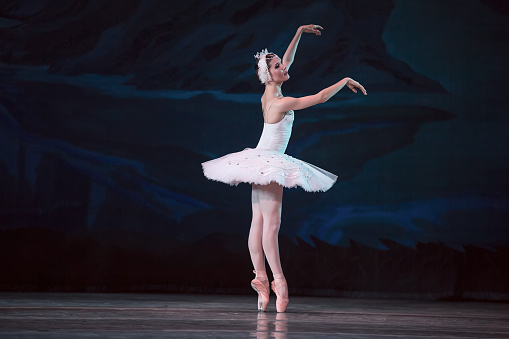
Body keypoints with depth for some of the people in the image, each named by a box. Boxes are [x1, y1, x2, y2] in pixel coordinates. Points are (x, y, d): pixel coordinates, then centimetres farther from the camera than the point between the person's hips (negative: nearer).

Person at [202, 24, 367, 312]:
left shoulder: (268, 95, 6)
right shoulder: (281, 103, -18)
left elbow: (288, 61, 20)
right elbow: (321, 97, -18)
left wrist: (300, 33, 21)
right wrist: (346, 81, -6)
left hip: (261, 161, 10)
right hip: (269, 163, -10)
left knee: (259, 222, 5)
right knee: (271, 223, -11)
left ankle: (261, 278, 4)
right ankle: (278, 280, -14)